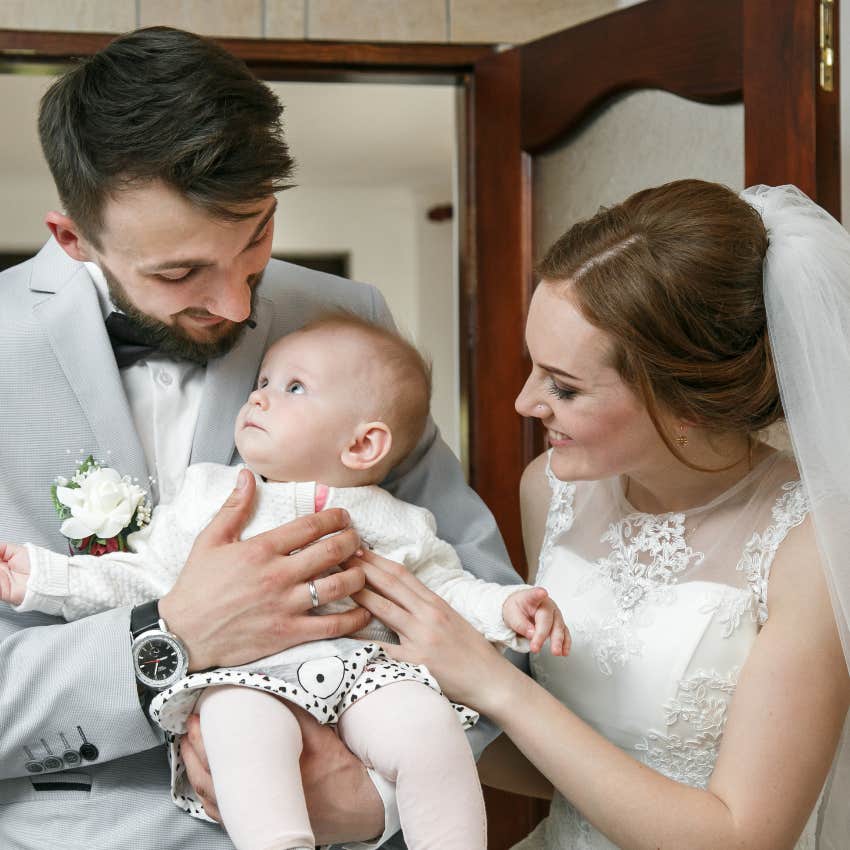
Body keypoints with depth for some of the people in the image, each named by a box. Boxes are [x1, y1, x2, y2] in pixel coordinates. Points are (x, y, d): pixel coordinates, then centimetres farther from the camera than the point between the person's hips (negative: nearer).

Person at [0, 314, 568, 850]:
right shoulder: (207, 497, 20)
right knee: (246, 724, -36)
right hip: (242, 678, -1)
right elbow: (142, 579, 22)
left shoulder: (392, 525, 18)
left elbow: (442, 589, 21)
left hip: (361, 670, 1)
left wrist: (507, 607, 2)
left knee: (428, 722, -28)